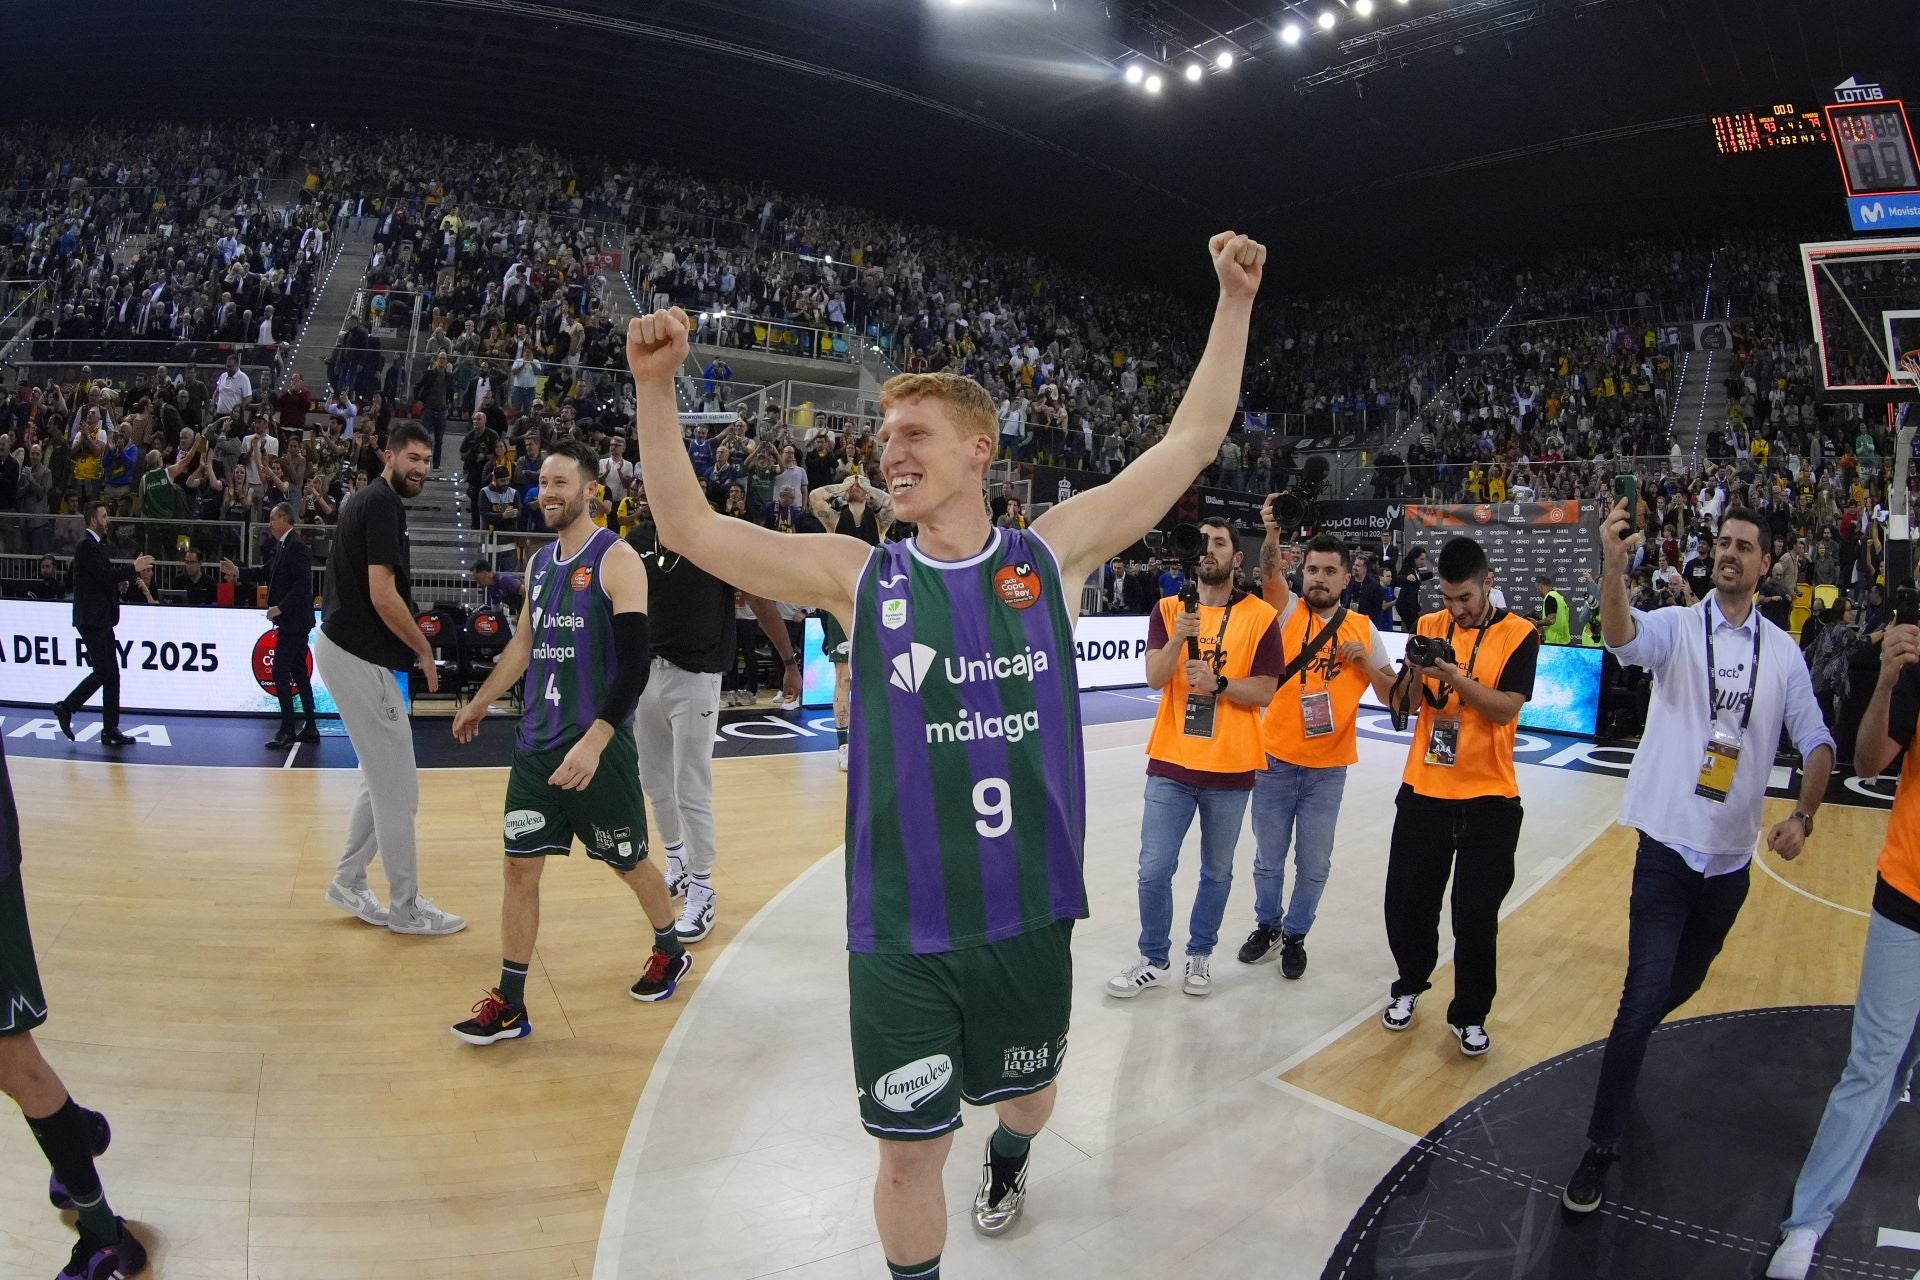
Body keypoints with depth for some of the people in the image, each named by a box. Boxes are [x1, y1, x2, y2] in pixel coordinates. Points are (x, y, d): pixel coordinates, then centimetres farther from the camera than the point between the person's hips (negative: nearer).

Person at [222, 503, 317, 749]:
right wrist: (238, 573, 12)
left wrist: (280, 608, -21)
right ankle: (310, 729, 17)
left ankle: (287, 731, -6)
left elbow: (302, 584, -22)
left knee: (280, 673, -9)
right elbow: (268, 574, 19)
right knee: (299, 673, 12)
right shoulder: (282, 546, 14)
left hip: (294, 620, -10)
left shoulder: (296, 546, -15)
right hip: (293, 621, 10)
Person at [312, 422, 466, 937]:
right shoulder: (383, 505, -16)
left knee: (382, 776, 19)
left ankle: (348, 882, 28)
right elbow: (383, 594, -23)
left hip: (345, 648, 10)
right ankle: (406, 907, 7)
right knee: (398, 787, -2)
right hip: (359, 656, -10)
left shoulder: (365, 499, 15)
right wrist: (424, 649, -11)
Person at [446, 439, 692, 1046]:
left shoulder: (617, 559, -12)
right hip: (537, 744, 6)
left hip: (598, 747, -6)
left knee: (630, 861, 10)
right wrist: (482, 702, 30)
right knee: (520, 865, 5)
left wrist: (593, 741, -26)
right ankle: (509, 1004, 15)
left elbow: (634, 662, -18)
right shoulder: (540, 563, 11)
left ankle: (670, 952, 36)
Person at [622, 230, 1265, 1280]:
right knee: (908, 1152, 5)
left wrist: (1234, 301, 0)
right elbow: (688, 528, -4)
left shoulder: (1053, 553, -3)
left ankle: (1007, 1157, 63)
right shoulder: (858, 577, -4)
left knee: (1028, 1096, 27)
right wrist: (654, 386, -13)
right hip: (899, 930, -2)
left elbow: (1193, 439, 1)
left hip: (1028, 913, 2)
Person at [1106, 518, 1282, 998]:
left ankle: (1200, 953, 32)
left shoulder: (1260, 616, -3)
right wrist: (1179, 637, -26)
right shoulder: (1168, 608, 2)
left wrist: (1218, 684, -21)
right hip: (1171, 762, 1)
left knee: (1217, 872, 13)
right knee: (1154, 869, 2)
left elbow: (1265, 691, -5)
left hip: (1230, 767, -1)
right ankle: (1154, 959, 21)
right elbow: (1154, 677, -9)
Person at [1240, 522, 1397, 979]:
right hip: (1275, 759, -1)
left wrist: (1365, 661, -12)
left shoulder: (1363, 628, 2)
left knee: (1314, 864, 11)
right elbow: (1270, 575, -24)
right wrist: (1272, 534, -42)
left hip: (1328, 768, 1)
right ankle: (1268, 927, 34)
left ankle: (1295, 935, 31)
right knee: (1269, 858, 13)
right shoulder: (1289, 611, -3)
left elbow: (1392, 694, 5)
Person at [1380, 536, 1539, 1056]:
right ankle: (1409, 987, 32)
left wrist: (1453, 676, -28)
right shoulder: (1429, 626, 5)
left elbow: (1506, 707, -16)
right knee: (1408, 902, 9)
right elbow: (1400, 706, 3)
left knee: (1477, 915, 3)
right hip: (1423, 791, 3)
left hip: (1488, 798, -3)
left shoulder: (1519, 635, -4)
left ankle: (1470, 1015, 21)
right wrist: (1416, 671, -16)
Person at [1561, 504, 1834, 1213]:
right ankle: (1600, 1150, 1)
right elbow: (1622, 637, -29)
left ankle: (1628, 1046, 50)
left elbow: (1816, 741, 7)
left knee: (1684, 982, 20)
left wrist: (1803, 816, -9)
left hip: (1733, 855, 4)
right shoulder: (1677, 626, -6)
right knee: (1644, 997, -9)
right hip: (1669, 845, -4)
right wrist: (1613, 565, -48)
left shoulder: (1783, 651, 5)